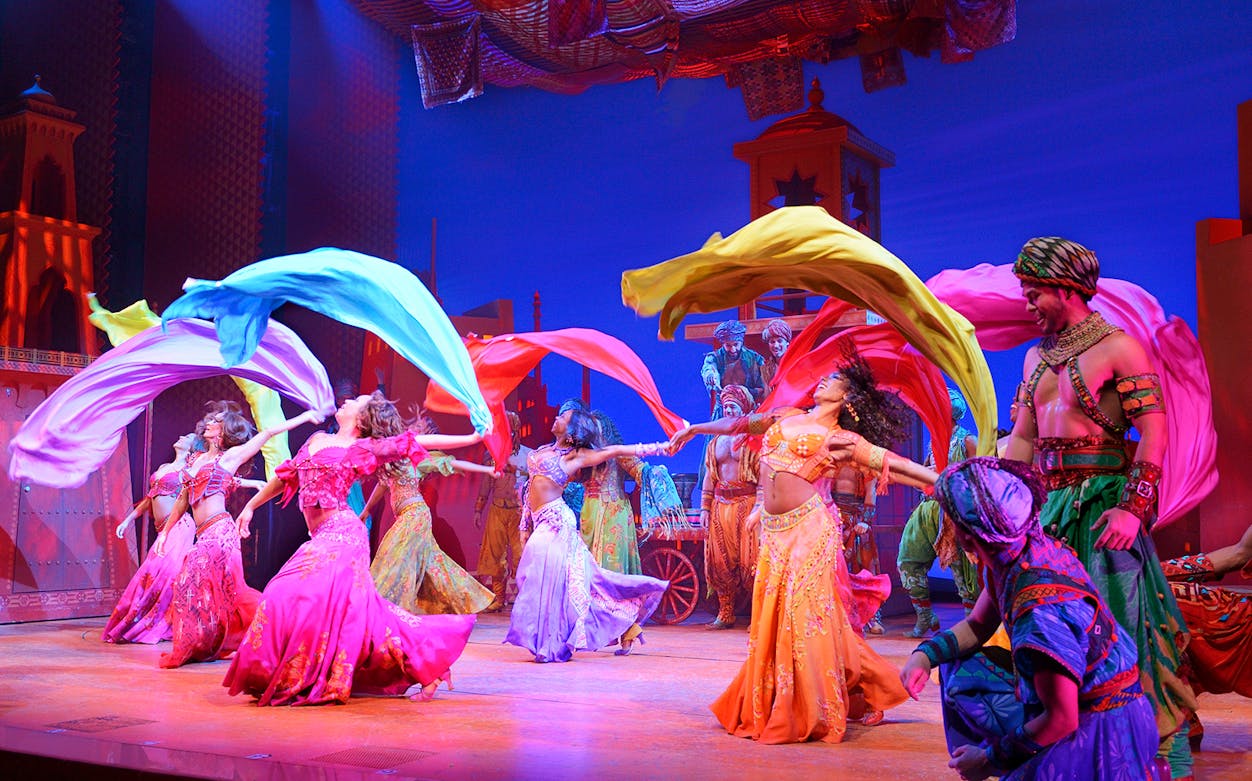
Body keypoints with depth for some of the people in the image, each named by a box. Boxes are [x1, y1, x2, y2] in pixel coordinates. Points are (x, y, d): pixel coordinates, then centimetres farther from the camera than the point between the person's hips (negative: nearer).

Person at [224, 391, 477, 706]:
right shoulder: (317, 440, 19)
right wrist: (251, 506, 31)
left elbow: (418, 442, -3)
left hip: (341, 535, -7)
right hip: (321, 539, 7)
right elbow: (286, 476, 28)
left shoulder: (364, 448, -1)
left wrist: (473, 438, -7)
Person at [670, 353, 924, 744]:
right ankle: (768, 708, 18)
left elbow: (894, 463, -1)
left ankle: (813, 713, 3)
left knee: (805, 613, -7)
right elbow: (738, 424, 29)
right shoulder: (786, 417, 18)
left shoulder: (842, 439, 3)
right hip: (774, 530, 5)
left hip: (809, 528, -5)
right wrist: (694, 429, 38)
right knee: (772, 617, 6)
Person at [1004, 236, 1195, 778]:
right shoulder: (1036, 357, 15)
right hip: (1047, 504, 7)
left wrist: (1132, 508, -20)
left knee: (1113, 623, -4)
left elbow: (1153, 433, -12)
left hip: (1103, 502, -6)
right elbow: (1022, 439, 17)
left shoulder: (1117, 347, -6)